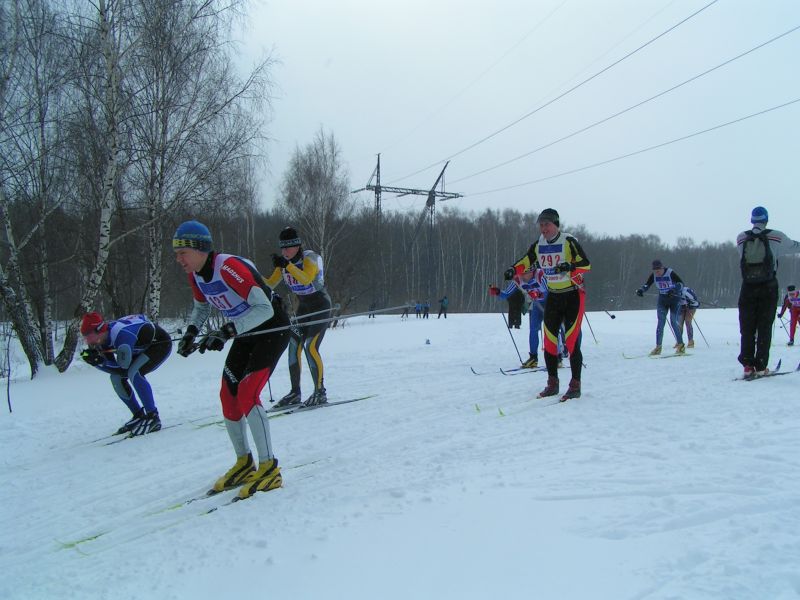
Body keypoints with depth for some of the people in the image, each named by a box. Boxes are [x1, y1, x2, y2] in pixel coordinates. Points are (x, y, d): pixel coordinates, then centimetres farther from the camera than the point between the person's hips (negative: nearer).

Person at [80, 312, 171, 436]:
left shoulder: (121, 336, -36)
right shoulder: (102, 338, -10)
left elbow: (123, 370, -32)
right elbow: (111, 366, -5)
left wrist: (99, 362, -33)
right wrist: (95, 360, -20)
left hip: (161, 343, -9)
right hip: (143, 347, 9)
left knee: (134, 373, -29)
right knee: (116, 378, 1)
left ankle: (153, 418, -20)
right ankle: (139, 416, 12)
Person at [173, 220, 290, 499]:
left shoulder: (229, 267, -30)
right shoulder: (195, 275, -4)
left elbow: (265, 309, -35)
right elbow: (201, 307, 16)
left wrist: (227, 331, -42)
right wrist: (190, 332, -3)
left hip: (272, 327, -8)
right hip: (246, 331, 9)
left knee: (247, 395, -20)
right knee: (228, 395, 5)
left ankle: (270, 470, -12)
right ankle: (243, 464, 20)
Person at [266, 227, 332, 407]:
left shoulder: (310, 258, -19)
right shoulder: (284, 263, 1)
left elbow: (306, 278, -38)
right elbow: (269, 284, -1)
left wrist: (287, 265, -45)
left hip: (321, 306, -7)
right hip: (303, 307, 7)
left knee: (311, 347, -16)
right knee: (294, 347, 1)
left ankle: (320, 392, -7)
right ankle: (295, 393, 9)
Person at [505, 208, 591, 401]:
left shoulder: (569, 242, -14)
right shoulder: (538, 246, 3)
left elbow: (586, 264, -16)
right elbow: (526, 262, 9)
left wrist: (571, 266, -35)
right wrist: (513, 270, -11)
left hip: (573, 296, -6)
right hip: (553, 297, 6)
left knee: (572, 341, -9)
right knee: (549, 341, 5)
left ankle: (575, 385, 0)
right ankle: (552, 383, 17)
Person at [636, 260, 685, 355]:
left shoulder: (670, 273, -19)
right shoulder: (654, 275, -5)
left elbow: (681, 283, -22)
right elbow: (647, 285, -2)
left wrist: (674, 290, -39)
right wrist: (641, 290, -22)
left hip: (674, 299, -4)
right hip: (662, 300, 4)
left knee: (673, 322, -9)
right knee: (660, 323, -2)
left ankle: (681, 345, 2)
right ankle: (658, 347, 0)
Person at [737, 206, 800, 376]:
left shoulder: (741, 238, -1)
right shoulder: (776, 237, -6)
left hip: (748, 288, 2)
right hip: (768, 288, -2)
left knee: (747, 328, 8)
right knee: (764, 328, 4)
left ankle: (748, 365, 3)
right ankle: (760, 366, 1)